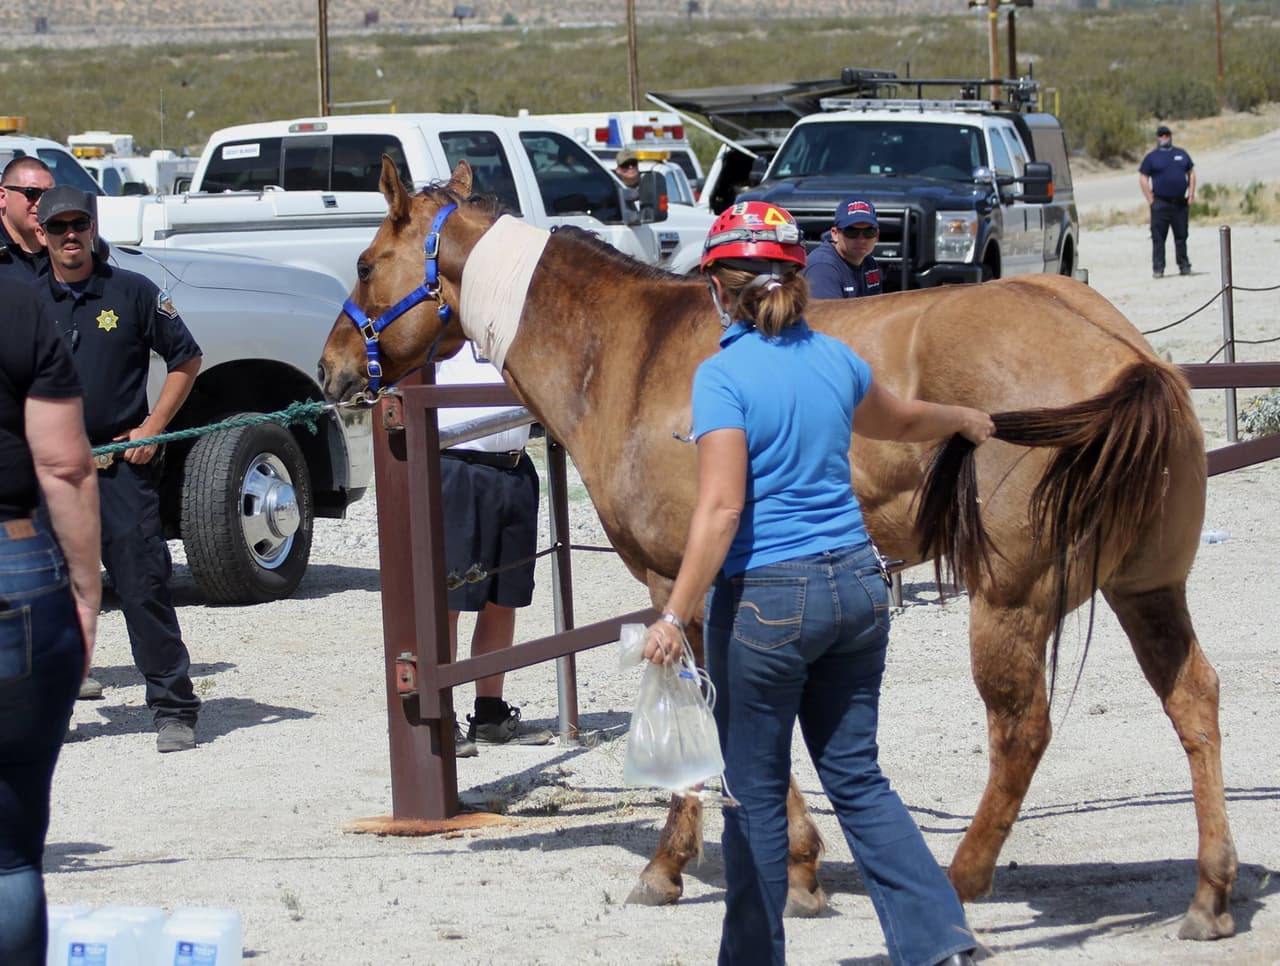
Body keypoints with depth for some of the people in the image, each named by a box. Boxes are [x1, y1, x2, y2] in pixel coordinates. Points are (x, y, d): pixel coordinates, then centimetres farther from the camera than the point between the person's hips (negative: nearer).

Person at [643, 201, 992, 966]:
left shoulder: (725, 375, -13)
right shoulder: (835, 359, 6)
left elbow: (721, 508, -21)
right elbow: (902, 420, 28)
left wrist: (676, 617, -22)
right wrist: (965, 419, 50)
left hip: (765, 599, -6)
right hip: (857, 585, 6)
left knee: (757, 789, 7)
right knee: (857, 778, 13)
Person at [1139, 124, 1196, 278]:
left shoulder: (1182, 154, 14)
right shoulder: (1151, 157, 4)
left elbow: (1191, 173, 18)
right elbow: (1143, 178, 1)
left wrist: (1191, 195, 7)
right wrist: (1151, 200, -7)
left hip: (1180, 202, 3)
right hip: (1160, 203, -3)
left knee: (1181, 236, 7)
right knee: (1158, 237, -5)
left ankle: (1184, 266, 14)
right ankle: (1158, 269, -4)